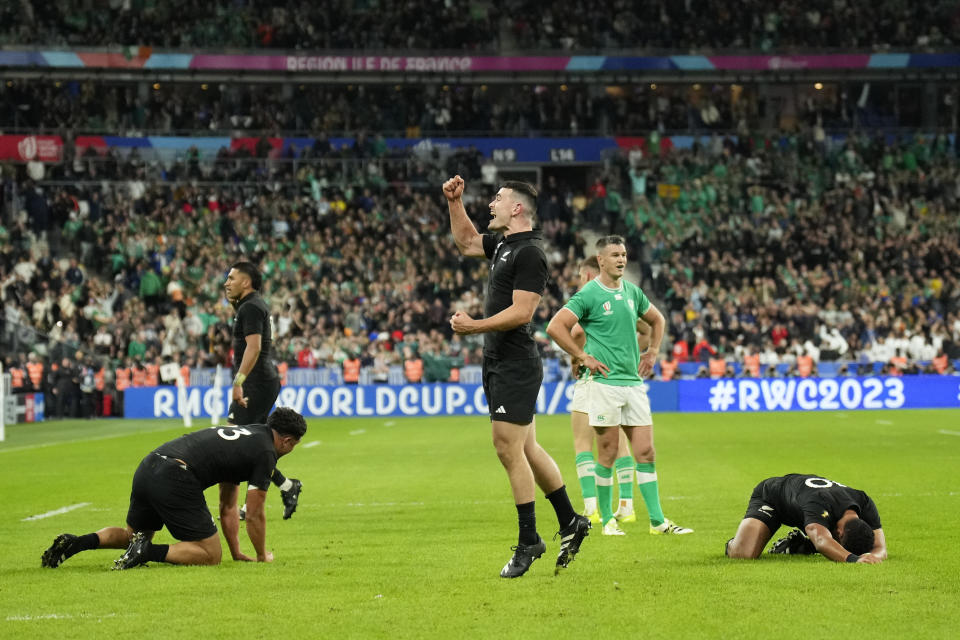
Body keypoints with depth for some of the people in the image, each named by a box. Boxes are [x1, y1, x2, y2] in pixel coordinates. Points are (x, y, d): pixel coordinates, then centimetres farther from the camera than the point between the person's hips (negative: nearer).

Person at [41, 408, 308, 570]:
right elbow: (254, 515, 6)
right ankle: (149, 551, -17)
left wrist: (237, 552, 36)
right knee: (210, 554, 1)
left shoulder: (243, 434, 29)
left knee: (133, 534, 31)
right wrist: (262, 556, 22)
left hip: (148, 467, 9)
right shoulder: (265, 454, 2)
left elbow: (227, 507, 34)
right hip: (175, 480, -9)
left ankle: (77, 542, 6)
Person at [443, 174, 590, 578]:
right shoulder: (503, 243, 14)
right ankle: (570, 522, 21)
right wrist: (454, 202, 21)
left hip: (515, 366, -10)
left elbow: (521, 312, -21)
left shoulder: (529, 253, -15)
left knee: (509, 450, -9)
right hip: (498, 363, 10)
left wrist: (474, 327, -20)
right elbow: (466, 242, 33)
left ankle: (529, 541, -3)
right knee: (526, 449, 13)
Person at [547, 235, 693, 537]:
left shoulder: (632, 292, 12)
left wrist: (652, 352, 18)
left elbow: (657, 319, 30)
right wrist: (583, 357, -11)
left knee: (645, 452, 3)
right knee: (608, 454, -2)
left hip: (634, 382, 6)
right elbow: (555, 327, -13)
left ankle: (657, 520, 4)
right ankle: (607, 520, 8)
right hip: (605, 382, -6)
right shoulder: (588, 295, -7)